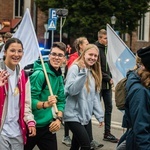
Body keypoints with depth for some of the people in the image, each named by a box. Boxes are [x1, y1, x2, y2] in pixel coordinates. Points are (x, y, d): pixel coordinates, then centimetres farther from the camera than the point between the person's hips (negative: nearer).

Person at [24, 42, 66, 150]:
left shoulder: (60, 77, 8)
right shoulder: (40, 73, -17)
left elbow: (61, 101, 10)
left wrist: (58, 119, -5)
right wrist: (45, 104, -36)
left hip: (49, 126, 7)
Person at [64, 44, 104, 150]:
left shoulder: (94, 73, 12)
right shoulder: (75, 68, -11)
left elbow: (95, 96, 13)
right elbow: (71, 90, -23)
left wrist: (100, 115, 9)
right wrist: (83, 72, -28)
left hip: (86, 116, 8)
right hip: (74, 115, -7)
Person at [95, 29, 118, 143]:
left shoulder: (105, 49, 12)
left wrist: (110, 78, 4)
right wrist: (108, 78, -13)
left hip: (107, 84, 8)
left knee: (108, 107, 10)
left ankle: (107, 133, 18)